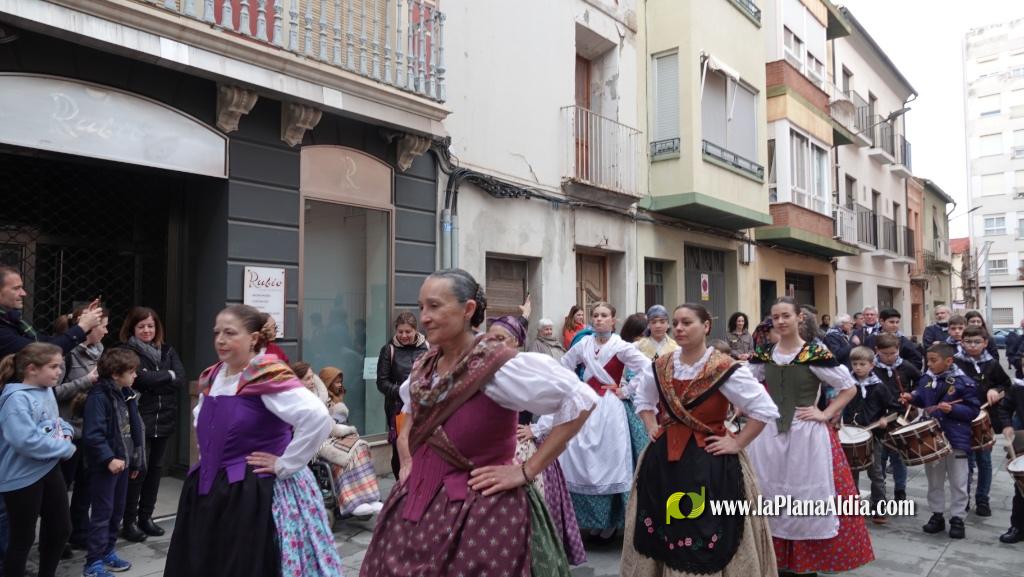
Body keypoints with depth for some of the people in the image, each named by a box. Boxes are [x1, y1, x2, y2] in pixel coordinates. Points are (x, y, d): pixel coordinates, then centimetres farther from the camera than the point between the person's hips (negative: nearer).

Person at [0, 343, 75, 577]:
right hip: (22, 477, -9)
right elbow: (26, 440, -32)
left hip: (49, 469, 9)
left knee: (61, 528, 18)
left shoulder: (47, 391, 4)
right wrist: (66, 449, -21)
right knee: (23, 539, 7)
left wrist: (66, 432, -3)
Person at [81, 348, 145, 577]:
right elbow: (92, 434, -24)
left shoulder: (126, 395, 8)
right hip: (105, 465, -8)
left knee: (117, 510, 17)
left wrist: (135, 460, 15)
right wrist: (109, 459, -25)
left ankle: (107, 552, 30)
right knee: (102, 512, -1)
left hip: (123, 461, 8)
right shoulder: (99, 396, -18)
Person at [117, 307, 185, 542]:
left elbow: (180, 381, -3)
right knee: (138, 469, -2)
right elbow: (143, 378, -19)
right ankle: (129, 521, 10)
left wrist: (154, 380, -12)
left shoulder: (168, 351, 10)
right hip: (139, 420, -5)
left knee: (155, 468, 12)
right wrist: (168, 376, -5)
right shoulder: (127, 351, -5)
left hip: (164, 419, 5)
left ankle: (146, 517, 24)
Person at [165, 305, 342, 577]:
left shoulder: (270, 376, -17)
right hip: (209, 491, 8)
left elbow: (318, 418, -30)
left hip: (255, 494, -8)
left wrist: (284, 465, -22)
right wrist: (210, 455, 16)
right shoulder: (211, 378, 8)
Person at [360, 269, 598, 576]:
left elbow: (580, 400, -19)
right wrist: (407, 462, 11)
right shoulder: (425, 365, 4)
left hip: (482, 511, -6)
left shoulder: (500, 365, -17)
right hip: (416, 506, 7)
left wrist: (527, 471, -17)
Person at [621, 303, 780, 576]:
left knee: (710, 540, 1)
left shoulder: (725, 368, -12)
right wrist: (653, 428, 8)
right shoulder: (660, 367, 4)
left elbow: (765, 410, -11)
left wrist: (737, 443, -11)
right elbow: (643, 399, 22)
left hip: (710, 461, -4)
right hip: (664, 460, 5)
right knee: (667, 530, 13)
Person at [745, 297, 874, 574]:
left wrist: (825, 414, -9)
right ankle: (776, 557, 24)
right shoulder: (764, 355, 3)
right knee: (769, 497, 9)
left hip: (807, 435, -4)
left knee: (807, 497, 1)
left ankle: (809, 560, 18)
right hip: (769, 435, 4)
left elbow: (849, 388, -4)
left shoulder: (816, 354, -9)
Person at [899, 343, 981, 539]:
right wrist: (912, 398, -4)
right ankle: (937, 515, 26)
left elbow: (973, 411, -12)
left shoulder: (964, 382, -13)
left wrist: (952, 409, -25)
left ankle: (957, 518, 19)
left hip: (956, 439, -5)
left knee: (957, 482, 7)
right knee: (934, 480, 14)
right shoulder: (926, 379, 2)